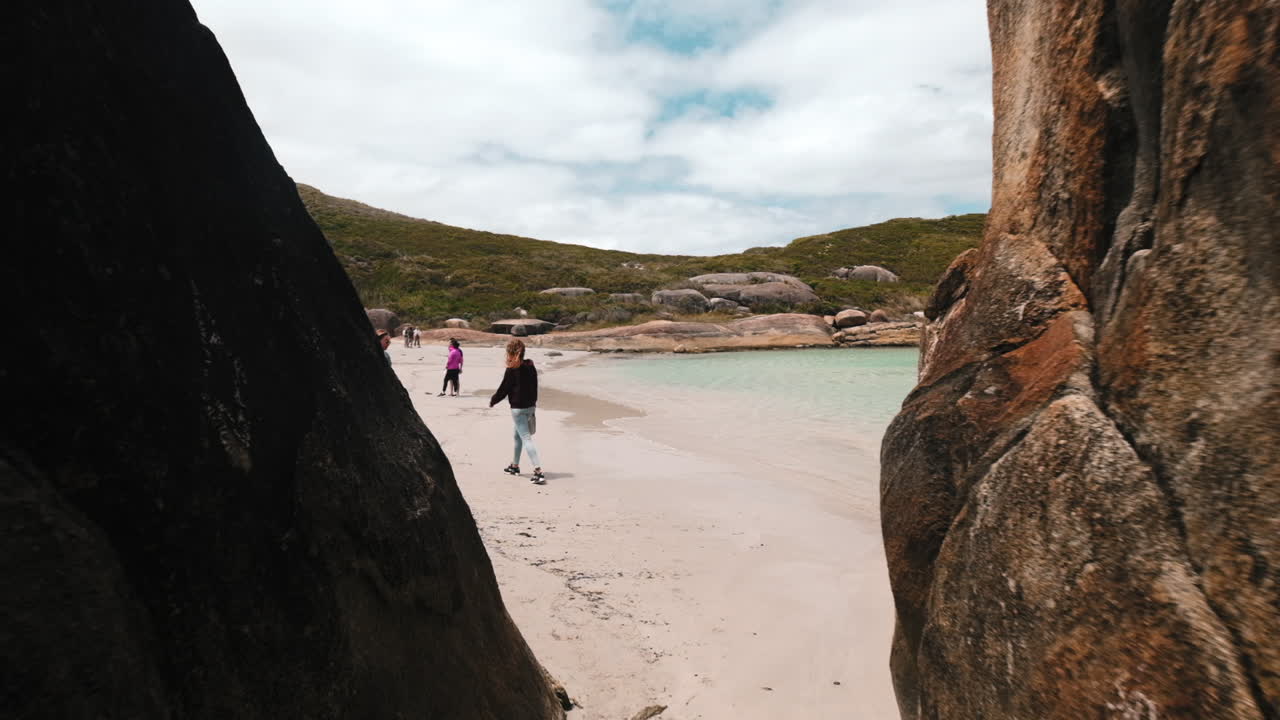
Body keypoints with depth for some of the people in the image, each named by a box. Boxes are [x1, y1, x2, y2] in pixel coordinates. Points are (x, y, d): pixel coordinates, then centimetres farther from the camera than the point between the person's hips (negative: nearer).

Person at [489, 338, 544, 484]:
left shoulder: (512, 370, -14)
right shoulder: (531, 367, 7)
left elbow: (503, 389, -8)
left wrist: (492, 401, 8)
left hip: (518, 408, -8)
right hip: (531, 406, 8)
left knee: (526, 438, -10)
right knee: (518, 436, 24)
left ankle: (538, 471, -19)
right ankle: (515, 465, 38)